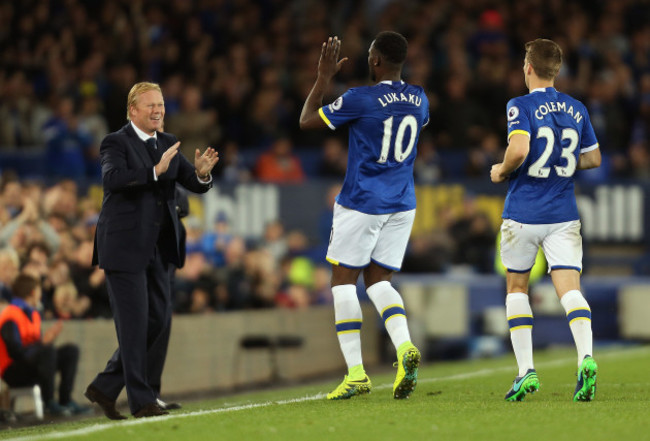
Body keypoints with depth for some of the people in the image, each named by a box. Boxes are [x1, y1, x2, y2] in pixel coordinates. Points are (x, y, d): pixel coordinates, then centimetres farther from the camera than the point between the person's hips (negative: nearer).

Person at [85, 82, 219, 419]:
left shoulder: (167, 144, 14)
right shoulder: (116, 142, -5)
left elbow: (195, 185, 8)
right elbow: (112, 177, -24)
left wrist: (201, 174, -15)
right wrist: (155, 171, -34)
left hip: (158, 251, 7)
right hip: (124, 248, -7)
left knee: (158, 322, 7)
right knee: (134, 324, -6)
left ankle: (105, 387, 17)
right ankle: (142, 401, -1)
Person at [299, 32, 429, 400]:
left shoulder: (360, 100, -15)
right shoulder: (418, 99, 3)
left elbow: (307, 121, -3)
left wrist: (325, 76, 5)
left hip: (361, 203, -6)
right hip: (402, 204, 6)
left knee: (344, 281, 5)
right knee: (379, 280, 14)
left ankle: (356, 373, -1)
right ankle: (404, 346, -12)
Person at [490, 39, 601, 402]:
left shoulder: (521, 106, -8)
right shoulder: (577, 109, 8)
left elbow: (519, 149, -23)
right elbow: (593, 158, 15)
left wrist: (502, 171, -4)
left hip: (523, 215, -3)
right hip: (564, 215, 3)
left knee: (517, 287, 14)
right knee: (570, 288, -5)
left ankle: (527, 370, 8)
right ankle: (586, 356, -30)